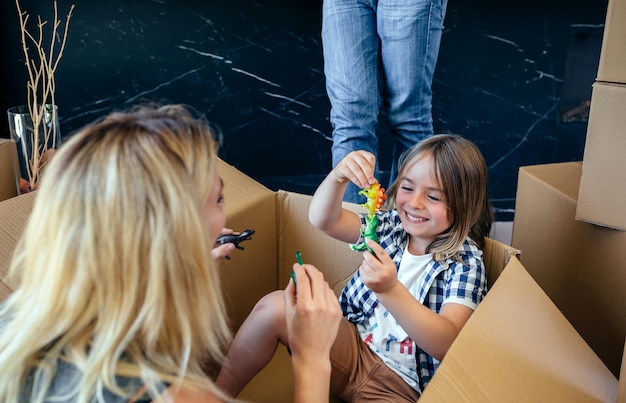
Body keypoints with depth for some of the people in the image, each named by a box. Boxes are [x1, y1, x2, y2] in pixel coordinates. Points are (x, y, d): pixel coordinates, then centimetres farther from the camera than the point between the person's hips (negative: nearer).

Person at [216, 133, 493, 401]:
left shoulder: (466, 263, -12)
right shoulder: (392, 226, 1)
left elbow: (449, 345, -24)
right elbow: (323, 220, -9)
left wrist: (390, 290, -37)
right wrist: (338, 175, -29)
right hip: (353, 345, 5)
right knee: (274, 306, -16)